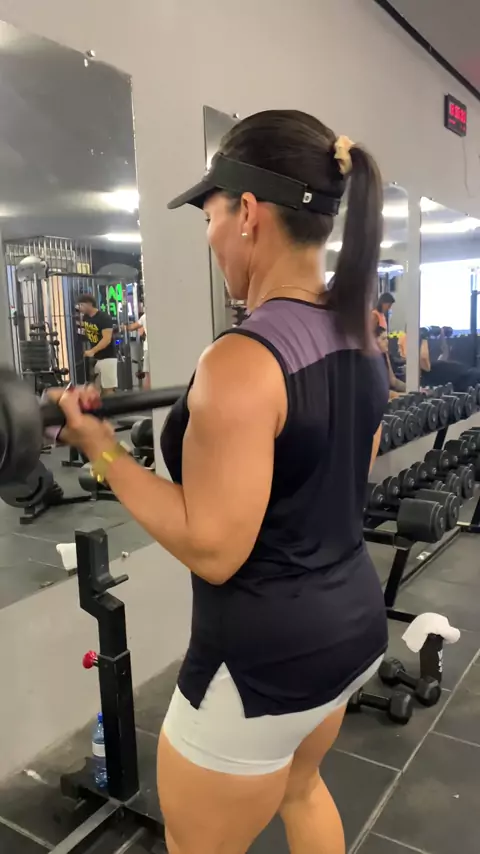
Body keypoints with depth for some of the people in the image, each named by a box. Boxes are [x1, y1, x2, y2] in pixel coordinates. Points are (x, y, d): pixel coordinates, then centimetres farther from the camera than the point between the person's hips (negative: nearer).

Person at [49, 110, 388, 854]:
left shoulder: (242, 363, -26)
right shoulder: (359, 335, 0)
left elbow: (214, 550, -24)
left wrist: (101, 450, -18)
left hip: (266, 652, -8)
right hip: (355, 618, 8)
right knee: (298, 788, 35)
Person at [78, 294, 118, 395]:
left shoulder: (104, 318, -16)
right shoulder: (85, 318, 8)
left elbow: (107, 339, -25)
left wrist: (92, 351, -36)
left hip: (107, 357, -8)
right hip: (94, 358, 8)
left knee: (108, 389, -8)